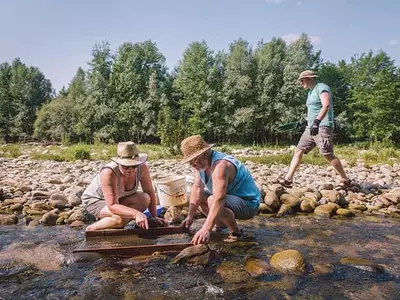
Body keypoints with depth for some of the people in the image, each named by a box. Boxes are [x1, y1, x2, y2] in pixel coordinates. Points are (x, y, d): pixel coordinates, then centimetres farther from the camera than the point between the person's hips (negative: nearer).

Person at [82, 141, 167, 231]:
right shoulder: (109, 173, -37)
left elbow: (150, 192, -12)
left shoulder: (142, 168, -23)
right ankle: (90, 229, -7)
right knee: (121, 218, -33)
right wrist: (136, 213, -51)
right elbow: (112, 205, -39)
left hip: (119, 198, 5)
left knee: (144, 199, -22)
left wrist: (154, 217, -13)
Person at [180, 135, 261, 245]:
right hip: (233, 198, 9)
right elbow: (197, 189, -6)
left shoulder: (220, 165, -31)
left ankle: (236, 233, -10)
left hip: (248, 203, -9)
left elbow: (219, 199, -42)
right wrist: (190, 217, -14)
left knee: (212, 201, -33)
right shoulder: (201, 163, -3)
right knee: (199, 196, 5)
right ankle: (221, 225, 15)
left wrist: (206, 229, -48)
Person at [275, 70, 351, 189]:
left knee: (328, 154, -11)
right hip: (311, 127, 9)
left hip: (322, 127, -9)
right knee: (298, 151, 1)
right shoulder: (310, 92, 21)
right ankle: (288, 179, -1)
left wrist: (317, 121, -31)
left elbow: (326, 105, -22)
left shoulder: (322, 87, -7)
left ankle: (345, 180, 4)